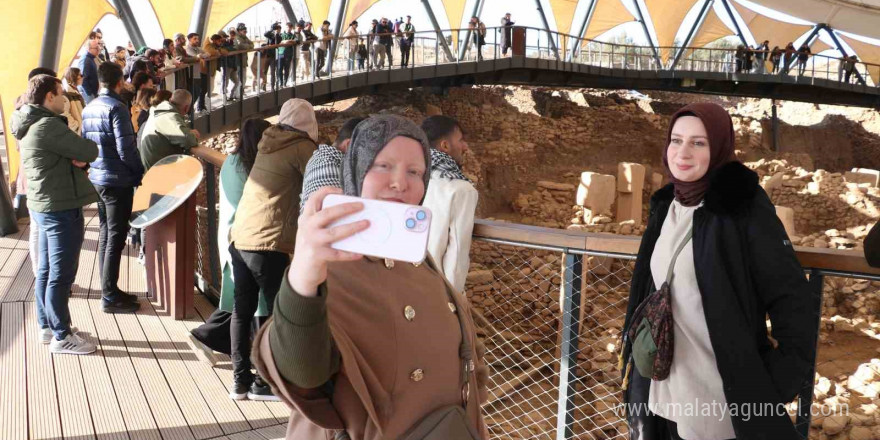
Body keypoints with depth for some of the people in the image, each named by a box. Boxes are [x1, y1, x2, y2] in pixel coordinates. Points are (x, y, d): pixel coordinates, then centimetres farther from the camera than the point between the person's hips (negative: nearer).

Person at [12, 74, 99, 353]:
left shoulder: (28, 126, 13)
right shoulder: (48, 126, -19)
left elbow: (69, 156, 12)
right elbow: (90, 152, -21)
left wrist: (77, 159, -9)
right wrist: (81, 153, 0)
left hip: (43, 206, 10)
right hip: (62, 209, -10)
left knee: (46, 271, 16)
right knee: (61, 275, -3)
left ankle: (46, 327, 27)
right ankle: (61, 337, 4)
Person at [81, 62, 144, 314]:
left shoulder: (89, 108, 8)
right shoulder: (116, 108, -16)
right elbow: (126, 149, -19)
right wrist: (139, 173, -5)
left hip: (97, 178, 8)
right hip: (118, 180, -8)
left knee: (105, 234, 15)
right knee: (115, 238, -2)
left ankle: (109, 290, 23)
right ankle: (110, 297, 3)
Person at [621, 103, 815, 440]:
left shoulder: (745, 207, -14)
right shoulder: (666, 205, 4)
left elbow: (793, 303, -13)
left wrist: (777, 386, -15)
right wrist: (635, 360, 12)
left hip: (721, 400, -5)